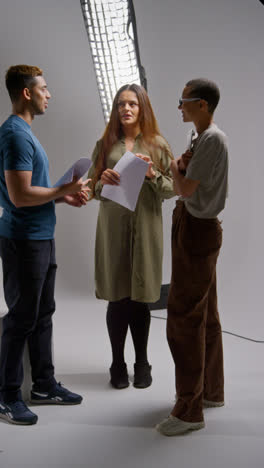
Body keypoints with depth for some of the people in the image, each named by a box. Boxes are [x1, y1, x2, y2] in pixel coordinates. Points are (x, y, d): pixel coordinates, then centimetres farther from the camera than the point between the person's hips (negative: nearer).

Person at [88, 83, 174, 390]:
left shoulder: (157, 144, 5)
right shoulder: (105, 145, 9)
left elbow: (173, 189, 3)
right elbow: (92, 188, 12)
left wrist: (152, 175, -14)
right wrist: (102, 183, -10)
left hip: (145, 229, -1)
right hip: (112, 229, 1)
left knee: (140, 300, 6)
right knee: (116, 299, 4)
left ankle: (142, 364, 21)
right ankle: (118, 364, 19)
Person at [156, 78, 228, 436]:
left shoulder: (212, 139, -17)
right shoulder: (203, 138, 14)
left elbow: (185, 189, -21)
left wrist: (175, 168, -2)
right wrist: (182, 168, -4)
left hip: (197, 231, -10)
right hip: (195, 228, 10)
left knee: (184, 318, -7)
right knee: (206, 315, 16)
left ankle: (189, 409, 0)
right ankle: (211, 390, 29)